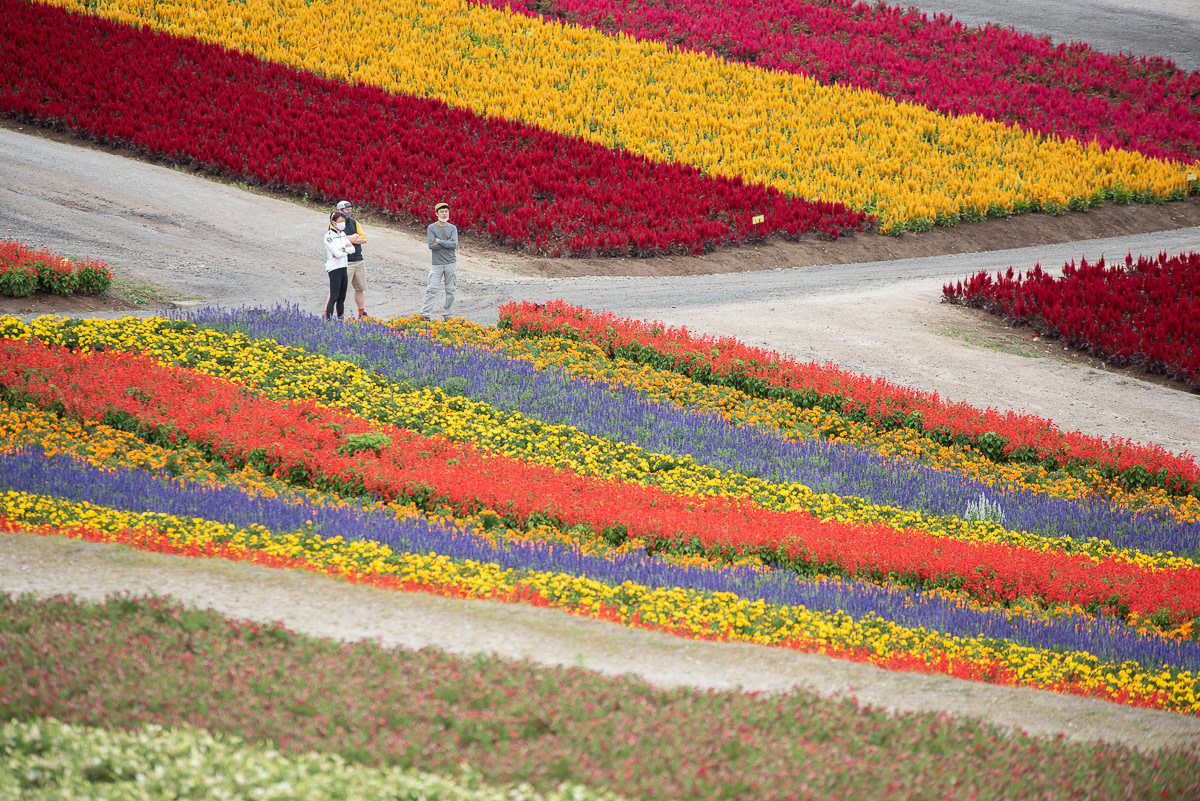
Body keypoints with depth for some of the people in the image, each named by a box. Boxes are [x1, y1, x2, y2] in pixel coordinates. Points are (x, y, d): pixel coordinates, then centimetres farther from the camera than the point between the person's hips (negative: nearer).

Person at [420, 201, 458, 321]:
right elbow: (431, 245, -11)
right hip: (437, 263, -2)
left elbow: (454, 245, -8)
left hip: (451, 263, 2)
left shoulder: (452, 228, 5)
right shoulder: (432, 228, 0)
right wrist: (447, 244, -9)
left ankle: (447, 315, 12)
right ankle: (425, 314, -6)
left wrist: (439, 241, -10)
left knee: (450, 290, 5)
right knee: (431, 289, -7)